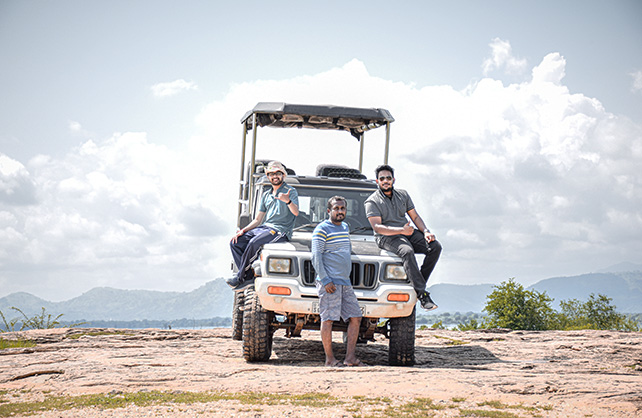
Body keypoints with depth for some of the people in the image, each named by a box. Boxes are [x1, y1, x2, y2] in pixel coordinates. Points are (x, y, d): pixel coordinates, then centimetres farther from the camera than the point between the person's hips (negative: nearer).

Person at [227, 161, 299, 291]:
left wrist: (288, 201, -35)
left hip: (280, 230, -7)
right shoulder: (266, 195, 21)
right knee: (235, 243, -11)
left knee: (254, 243, -32)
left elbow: (296, 212, -14)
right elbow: (257, 220, 20)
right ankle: (249, 276, -16)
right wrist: (243, 231, 5)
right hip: (264, 227, 7)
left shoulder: (291, 191, 2)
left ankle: (242, 278, -20)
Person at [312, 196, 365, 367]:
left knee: (355, 317, 3)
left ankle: (350, 357, 5)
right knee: (328, 319, -7)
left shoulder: (345, 227, 18)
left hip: (345, 282, 8)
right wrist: (325, 280, -18)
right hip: (329, 282, -8)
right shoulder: (322, 229, -5)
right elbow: (316, 257, -11)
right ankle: (330, 359, -3)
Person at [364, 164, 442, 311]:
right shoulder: (372, 201, -4)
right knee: (407, 251, -37)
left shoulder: (403, 194, 13)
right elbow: (377, 227, -15)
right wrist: (401, 230, -27)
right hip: (386, 237, -6)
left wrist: (426, 231, -5)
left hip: (407, 232, 6)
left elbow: (415, 217, 15)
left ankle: (419, 283, -13)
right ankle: (422, 295, -38)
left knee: (435, 247, -16)